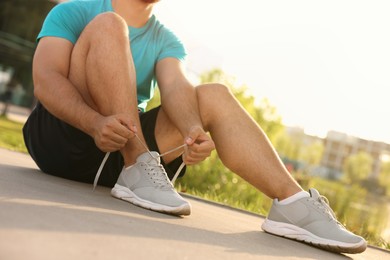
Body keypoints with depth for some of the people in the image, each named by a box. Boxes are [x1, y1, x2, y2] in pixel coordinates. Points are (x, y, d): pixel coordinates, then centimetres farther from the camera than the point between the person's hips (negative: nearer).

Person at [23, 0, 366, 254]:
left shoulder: (166, 41, 11)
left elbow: (176, 87, -10)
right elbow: (45, 80, -15)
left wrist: (194, 131, -34)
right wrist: (96, 123, -35)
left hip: (123, 151, 4)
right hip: (63, 141, -3)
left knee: (214, 95, -13)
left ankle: (293, 203, -26)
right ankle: (138, 171, -30)